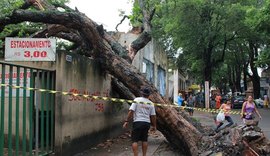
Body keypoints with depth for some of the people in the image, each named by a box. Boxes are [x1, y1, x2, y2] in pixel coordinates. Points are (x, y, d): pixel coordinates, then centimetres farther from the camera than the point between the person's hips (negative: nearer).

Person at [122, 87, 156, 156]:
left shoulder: (137, 100, -3)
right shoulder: (151, 103, 7)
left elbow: (131, 111, -10)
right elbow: (153, 116, 6)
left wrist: (126, 121, -7)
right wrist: (154, 126, 16)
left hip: (137, 122, -4)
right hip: (147, 123, 4)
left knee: (135, 140, -1)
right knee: (144, 140, 15)